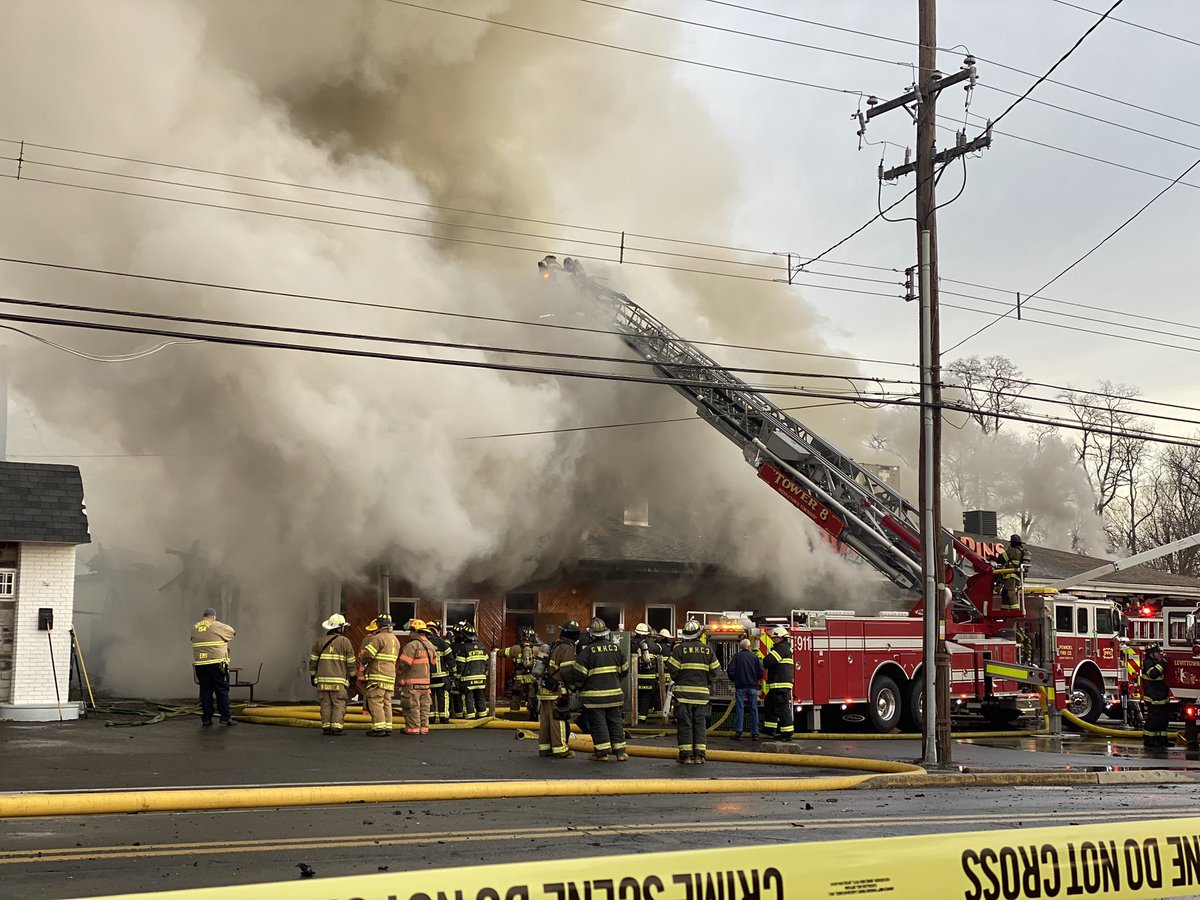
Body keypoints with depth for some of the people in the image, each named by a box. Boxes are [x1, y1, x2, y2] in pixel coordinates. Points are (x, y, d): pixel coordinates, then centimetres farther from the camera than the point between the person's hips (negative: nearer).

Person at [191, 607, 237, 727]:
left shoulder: (194, 628, 7)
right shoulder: (217, 626, -5)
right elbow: (233, 632, 7)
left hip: (199, 664, 4)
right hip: (216, 663, -4)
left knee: (205, 691, 9)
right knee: (222, 690, 3)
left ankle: (206, 719, 8)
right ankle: (225, 717, 2)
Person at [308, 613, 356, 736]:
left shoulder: (320, 641, 6)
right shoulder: (345, 642, -3)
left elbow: (313, 660, 9)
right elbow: (351, 661, 0)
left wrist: (312, 675, 18)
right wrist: (353, 676, 12)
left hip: (323, 679, 3)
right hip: (339, 679, -3)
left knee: (326, 704, 6)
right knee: (339, 704, -2)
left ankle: (326, 727, 4)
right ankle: (337, 727, -8)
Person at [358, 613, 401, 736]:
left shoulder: (378, 638, -10)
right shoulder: (395, 640, 18)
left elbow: (366, 654, -16)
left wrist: (363, 663, 7)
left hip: (378, 676, -8)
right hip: (391, 675, 8)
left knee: (375, 701, -6)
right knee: (386, 702, 10)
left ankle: (379, 727, -10)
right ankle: (387, 727, 8)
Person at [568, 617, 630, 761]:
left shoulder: (587, 651, -12)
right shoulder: (616, 648, 3)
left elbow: (578, 673, -11)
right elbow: (624, 669, 12)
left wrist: (579, 686, 9)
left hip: (594, 694, -4)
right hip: (613, 692, 4)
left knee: (597, 722, 2)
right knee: (615, 721, 11)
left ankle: (602, 752, 3)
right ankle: (620, 751, 11)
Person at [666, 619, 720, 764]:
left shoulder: (680, 649, -6)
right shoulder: (707, 649, 2)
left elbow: (672, 669, -7)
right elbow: (715, 671, 4)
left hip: (683, 692, -2)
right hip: (702, 693, 2)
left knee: (685, 724, 2)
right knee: (700, 724, 8)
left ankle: (686, 755, 0)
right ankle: (699, 755, 4)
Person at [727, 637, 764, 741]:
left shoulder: (737, 656, -1)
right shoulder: (754, 657, 2)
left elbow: (730, 670, -6)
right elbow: (760, 671, 1)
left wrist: (734, 680, 13)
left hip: (740, 686, -1)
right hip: (752, 686, 1)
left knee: (739, 709, -1)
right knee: (754, 709, 5)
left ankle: (738, 732, -6)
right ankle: (755, 733, 4)